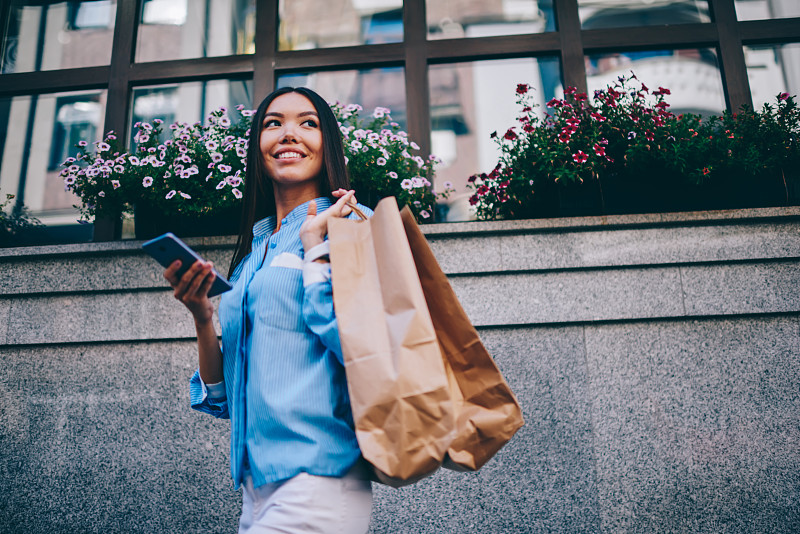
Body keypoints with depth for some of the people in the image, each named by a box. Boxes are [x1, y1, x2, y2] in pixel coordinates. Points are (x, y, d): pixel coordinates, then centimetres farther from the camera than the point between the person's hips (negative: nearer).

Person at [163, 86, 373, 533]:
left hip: (318, 479, -6)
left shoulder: (351, 224, -4)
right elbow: (222, 395, 13)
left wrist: (314, 246, -12)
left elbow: (357, 346, -20)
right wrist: (202, 319, -3)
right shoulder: (253, 250, 13)